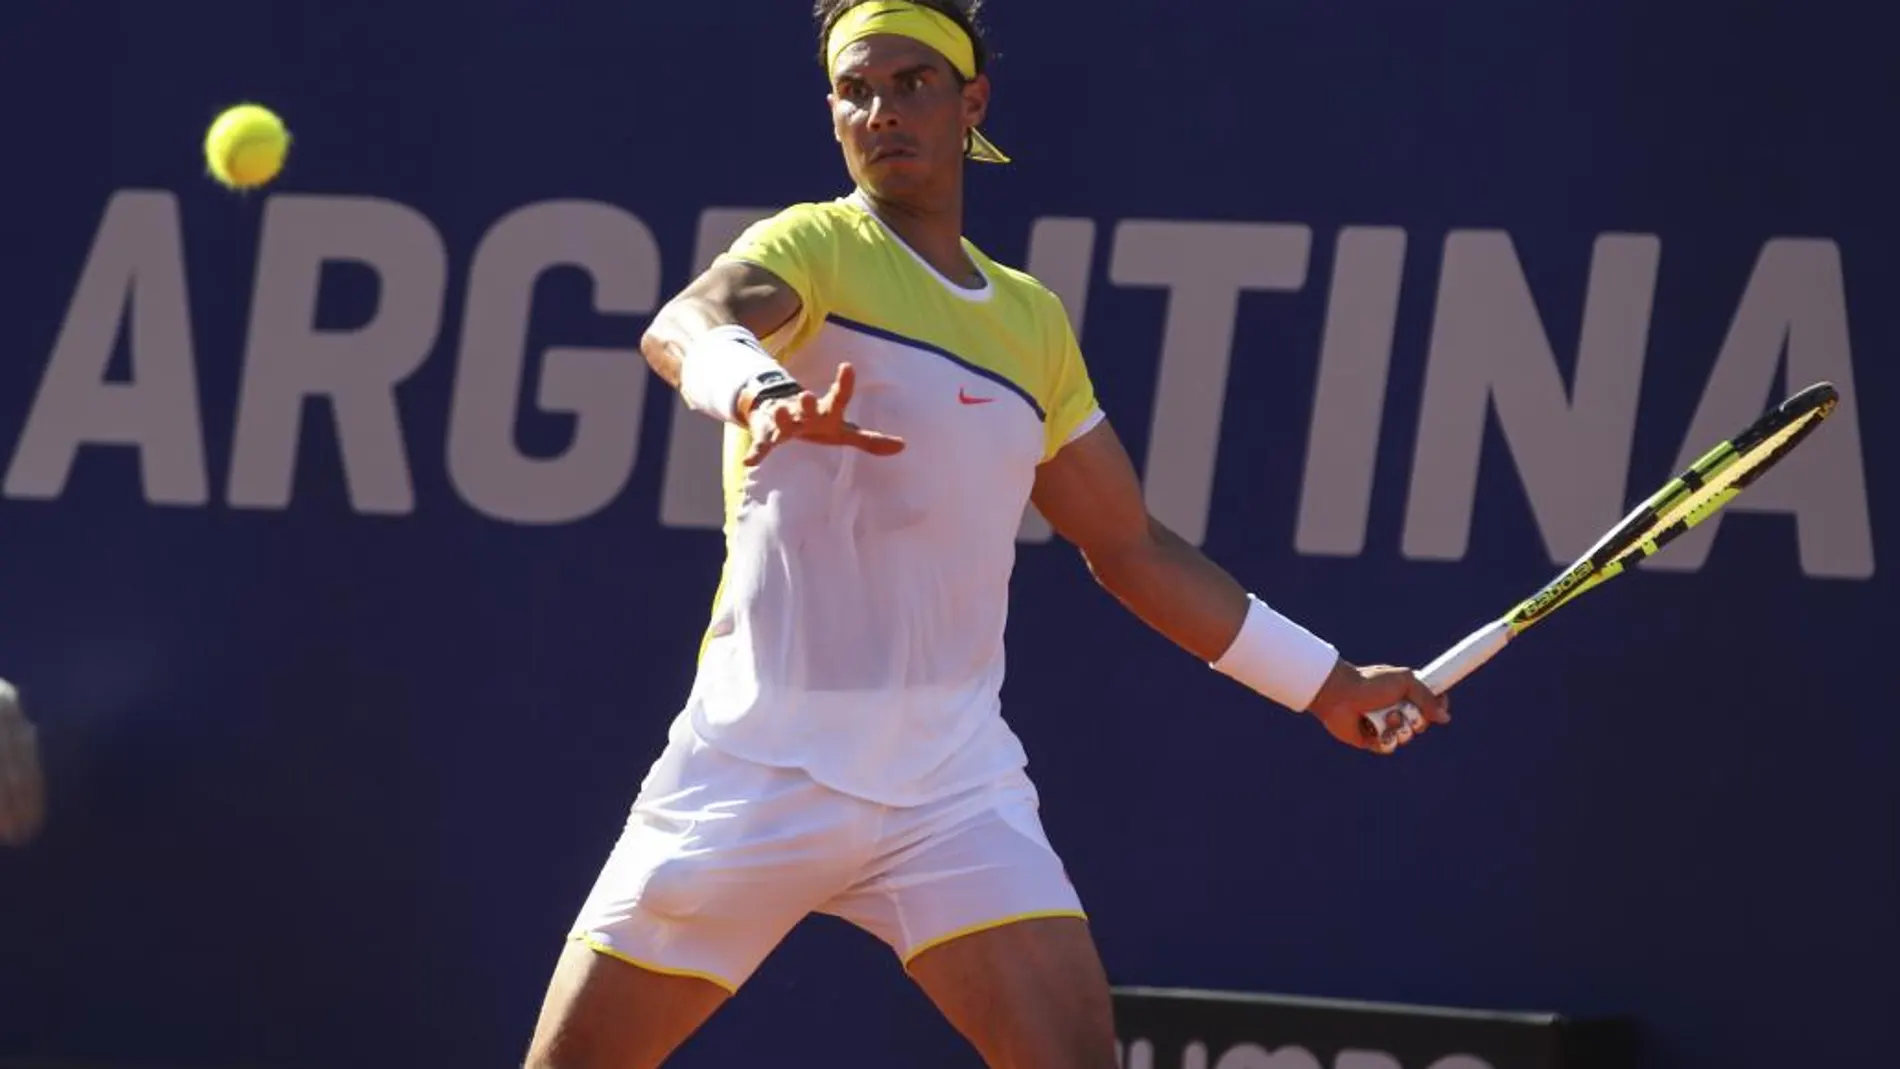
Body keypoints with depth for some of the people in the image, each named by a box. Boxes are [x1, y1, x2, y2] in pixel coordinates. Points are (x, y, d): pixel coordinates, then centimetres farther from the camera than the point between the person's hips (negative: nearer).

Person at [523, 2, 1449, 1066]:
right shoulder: (814, 248, -2)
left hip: (953, 781, 4)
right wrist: (764, 391, -50)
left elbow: (1135, 549, 26)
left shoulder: (1032, 321, 15)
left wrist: (1326, 680, 26)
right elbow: (686, 326, -27)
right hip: (758, 767, -3)